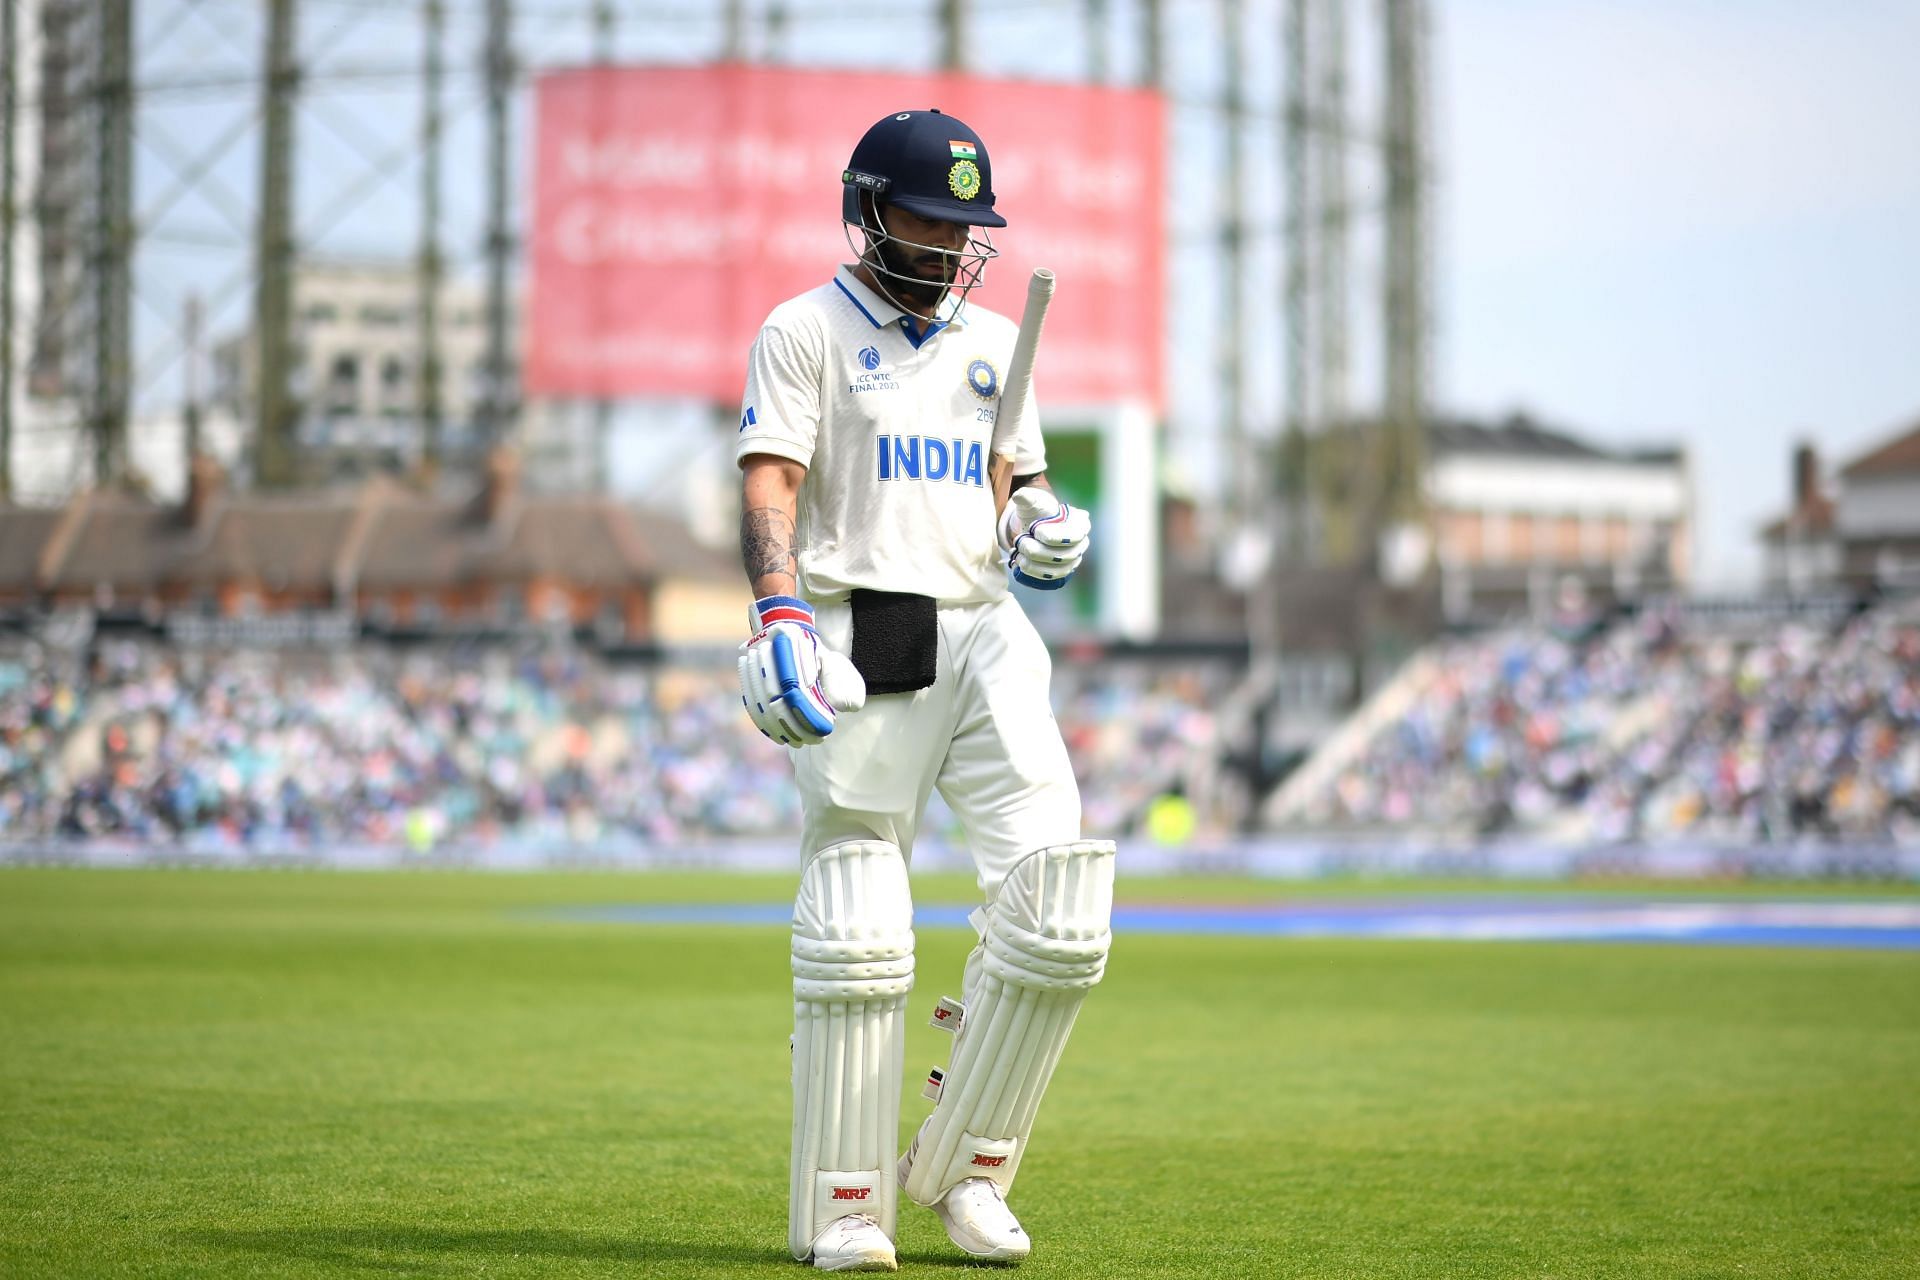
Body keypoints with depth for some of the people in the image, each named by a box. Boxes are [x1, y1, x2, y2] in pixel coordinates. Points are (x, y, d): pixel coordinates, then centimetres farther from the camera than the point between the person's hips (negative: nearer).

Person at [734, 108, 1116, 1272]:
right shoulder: (808, 331, 3)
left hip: (983, 635, 5)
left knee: (1058, 904, -10)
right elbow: (770, 485, -8)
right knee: (856, 934, -5)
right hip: (858, 639, -5)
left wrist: (1048, 527, 4)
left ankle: (967, 1169, 5)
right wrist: (779, 614, -24)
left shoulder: (995, 343, 20)